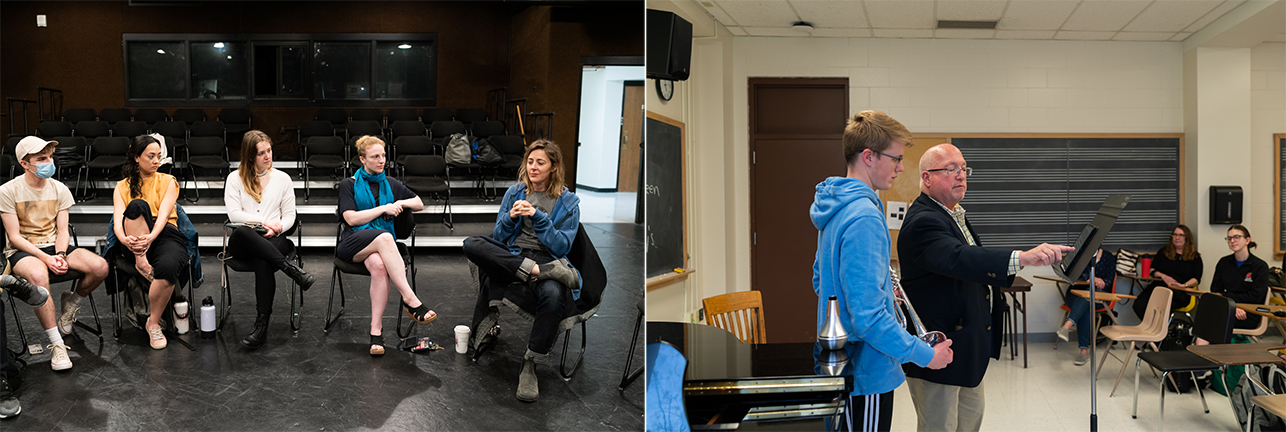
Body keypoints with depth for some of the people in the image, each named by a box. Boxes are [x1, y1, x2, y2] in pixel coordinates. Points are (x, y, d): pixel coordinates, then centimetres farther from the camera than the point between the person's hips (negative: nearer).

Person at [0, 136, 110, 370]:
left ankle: (71, 303, 10)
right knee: (38, 275, -41)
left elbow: (62, 230, 4)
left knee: (100, 267, -24)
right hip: (22, 251, -4)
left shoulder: (59, 189, 5)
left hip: (55, 246, 4)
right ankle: (56, 344, -32)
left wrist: (60, 255, -16)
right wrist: (46, 258, -21)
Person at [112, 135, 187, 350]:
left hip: (165, 234, 0)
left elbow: (163, 215, -3)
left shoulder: (168, 181, 14)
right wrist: (124, 238, -25)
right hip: (136, 244, 1)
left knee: (167, 266, -37)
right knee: (137, 205, -31)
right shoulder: (122, 187, 16)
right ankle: (141, 261, -29)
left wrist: (151, 237, -25)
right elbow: (117, 220, 0)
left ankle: (153, 323, -15)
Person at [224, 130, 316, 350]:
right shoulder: (235, 178, 12)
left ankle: (262, 324, -38)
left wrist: (276, 229, -10)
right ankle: (290, 268, -39)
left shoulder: (283, 179, 15)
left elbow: (289, 216, 11)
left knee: (262, 261, -36)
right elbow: (234, 214, 1)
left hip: (273, 240, 0)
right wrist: (265, 221, -9)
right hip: (242, 242, 0)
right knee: (242, 232, -39)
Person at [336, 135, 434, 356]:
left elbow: (419, 204, 27)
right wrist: (383, 208, -8)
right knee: (384, 237, -38)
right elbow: (351, 218, -4)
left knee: (379, 266, -37)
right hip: (352, 244, -2)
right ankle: (410, 300, -44)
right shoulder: (349, 184, 9)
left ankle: (376, 330, -38)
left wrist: (402, 203, 6)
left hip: (382, 245, 2)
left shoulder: (390, 184, 21)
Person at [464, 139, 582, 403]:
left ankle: (529, 365, -22)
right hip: (509, 258, 3)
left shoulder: (568, 202, 7)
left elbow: (562, 247, -1)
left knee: (553, 295, -39)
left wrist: (538, 218, -12)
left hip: (547, 260, -3)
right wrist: (511, 218, -8)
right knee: (472, 245, -28)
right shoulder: (514, 193, 16)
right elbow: (498, 238, 13)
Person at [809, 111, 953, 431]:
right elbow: (868, 317, -28)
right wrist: (925, 355, -19)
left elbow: (821, 280, 21)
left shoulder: (836, 208, 8)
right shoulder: (864, 217, -24)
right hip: (867, 372, -10)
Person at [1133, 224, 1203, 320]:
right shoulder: (1164, 251, 24)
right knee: (1139, 305, -30)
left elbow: (1196, 279, 5)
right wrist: (1163, 276, -5)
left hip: (1180, 292, -3)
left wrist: (1183, 285, -15)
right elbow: (1151, 270, 16)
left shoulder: (1195, 257, 16)